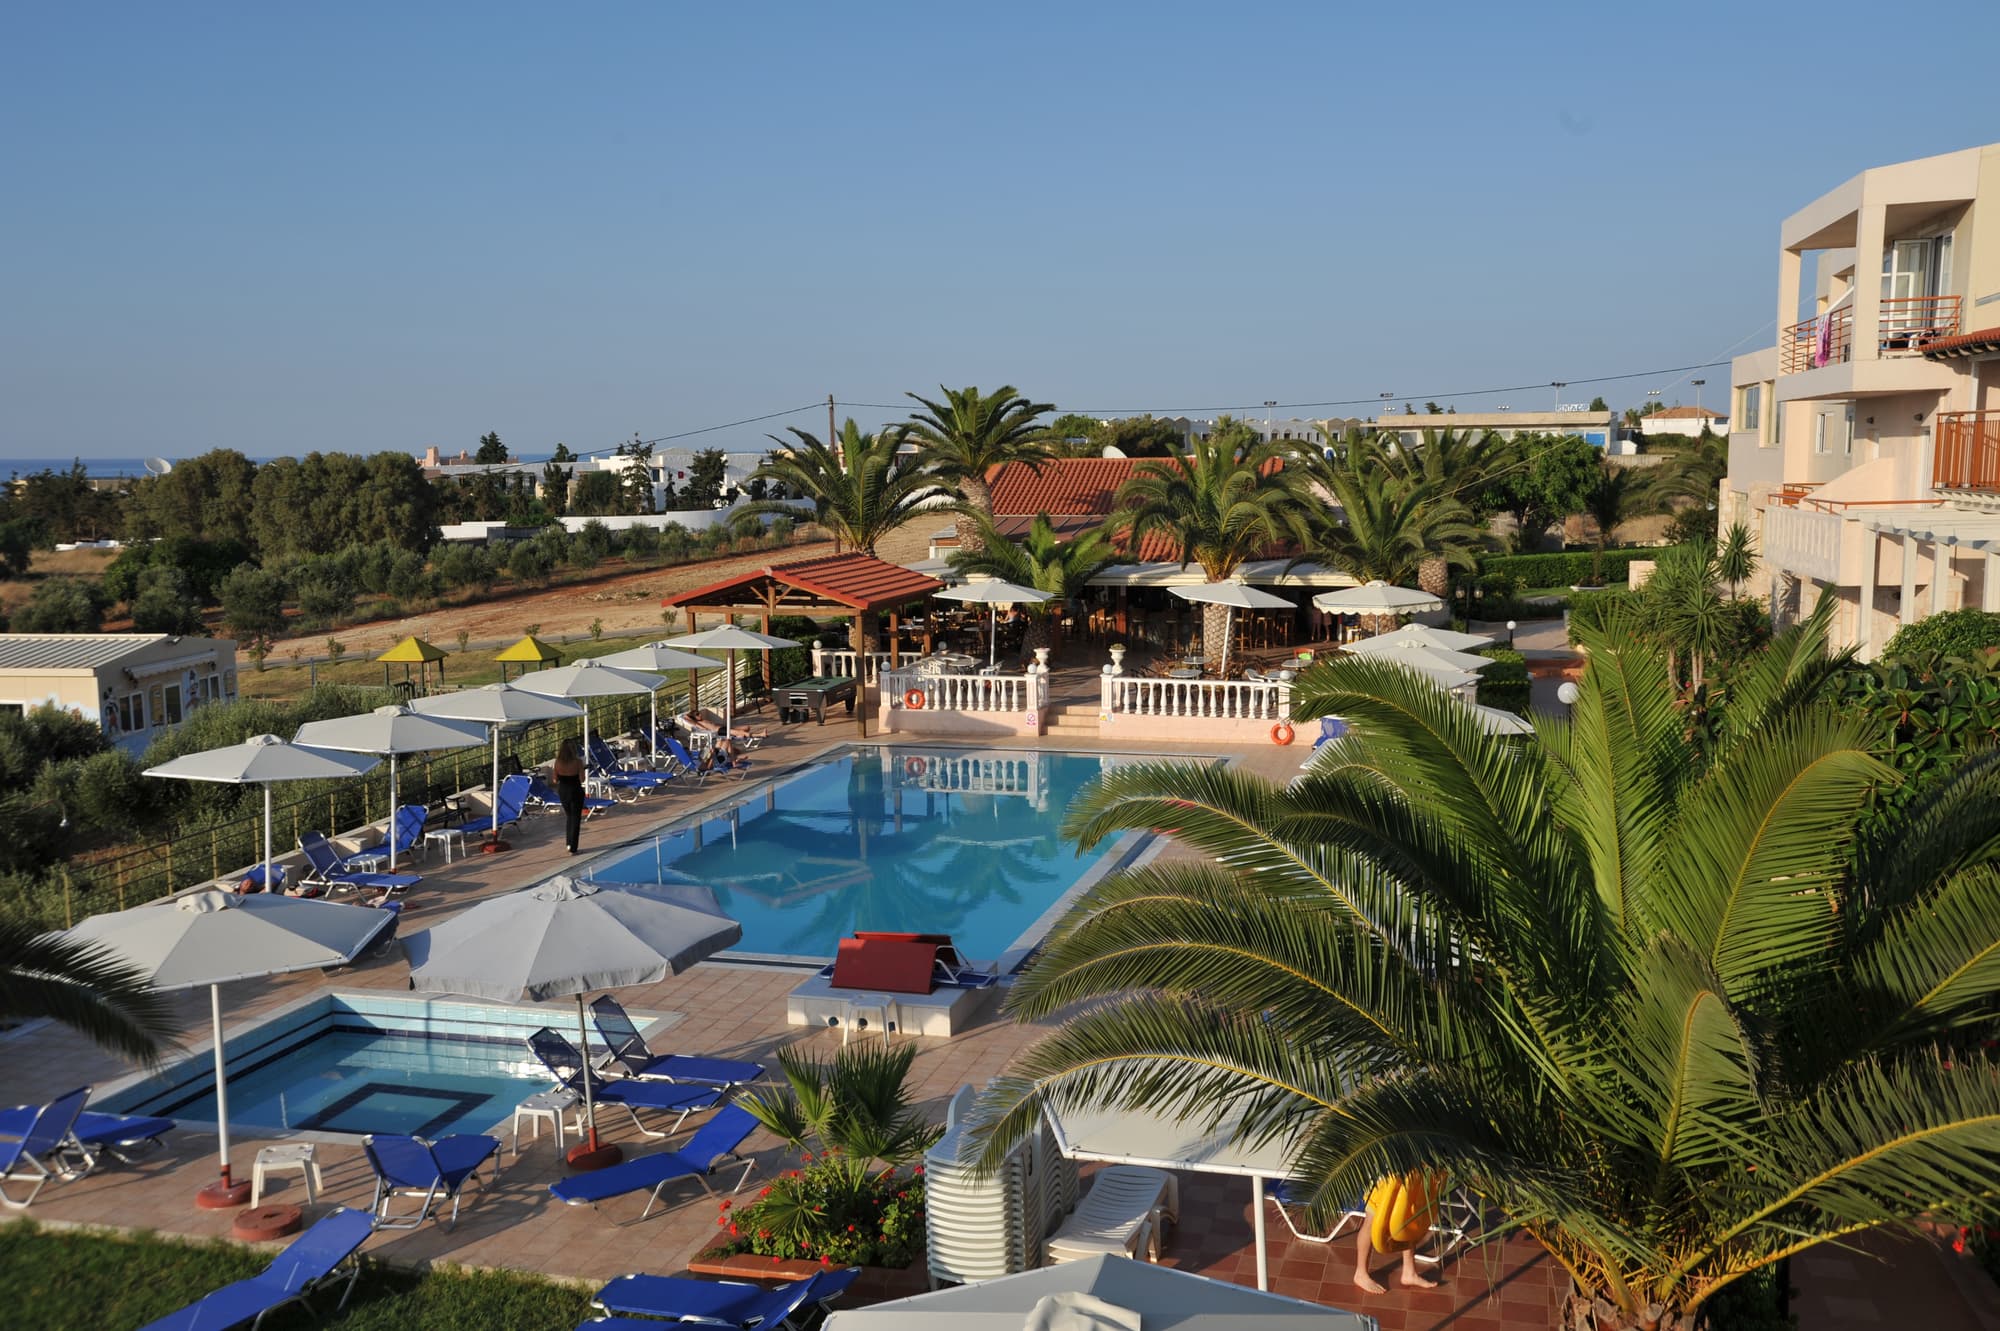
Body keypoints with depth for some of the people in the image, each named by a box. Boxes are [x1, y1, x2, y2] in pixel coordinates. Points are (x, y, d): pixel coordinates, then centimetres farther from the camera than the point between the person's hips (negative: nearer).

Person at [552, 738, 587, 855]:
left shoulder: (558, 762, -7)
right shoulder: (577, 762, -16)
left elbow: (555, 779, -2)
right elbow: (582, 779, -14)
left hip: (562, 791, 4)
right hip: (575, 791, -4)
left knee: (568, 816, 25)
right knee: (575, 819, 6)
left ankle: (568, 842, 26)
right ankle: (572, 848, 4)